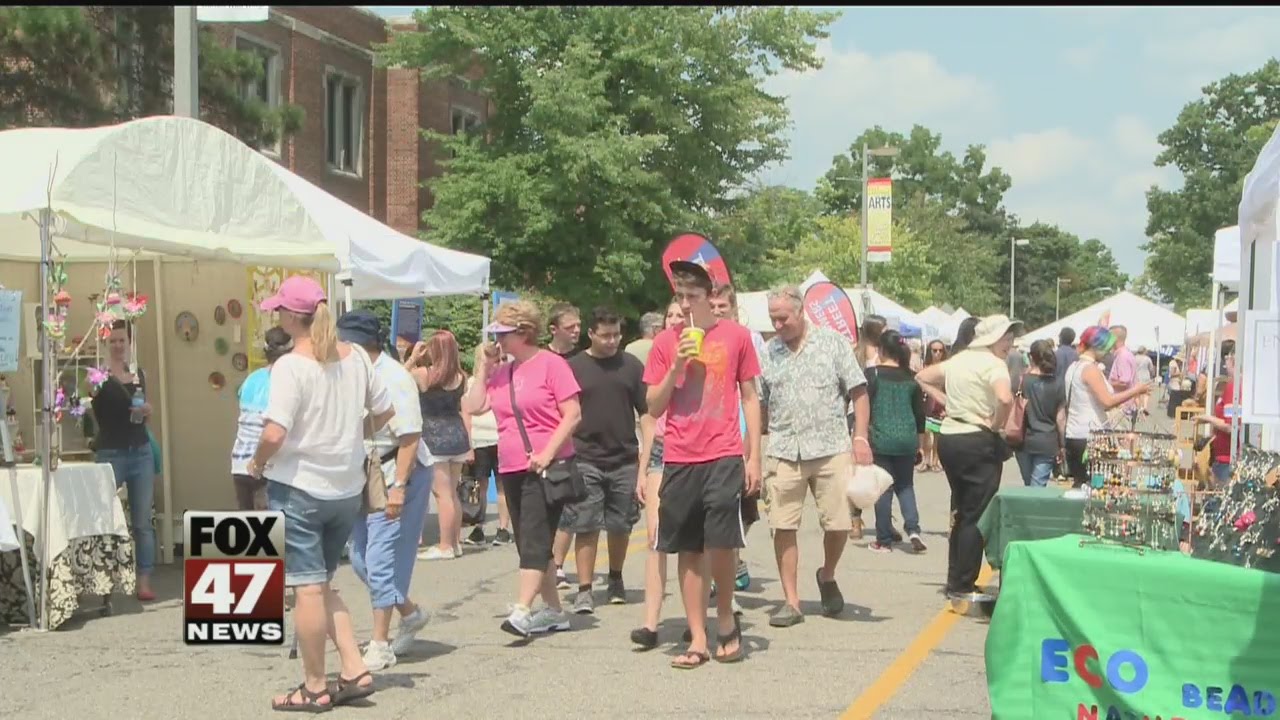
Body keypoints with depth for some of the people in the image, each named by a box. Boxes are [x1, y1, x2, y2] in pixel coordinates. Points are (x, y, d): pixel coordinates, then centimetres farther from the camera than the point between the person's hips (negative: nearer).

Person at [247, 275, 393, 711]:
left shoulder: (290, 366, -17)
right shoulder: (355, 357, 2)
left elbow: (274, 434, -23)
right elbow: (384, 412, 11)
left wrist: (257, 463, -5)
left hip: (298, 488, -6)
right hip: (347, 490, 6)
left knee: (307, 588, 2)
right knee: (323, 584, 19)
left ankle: (314, 687, 10)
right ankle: (354, 670, 11)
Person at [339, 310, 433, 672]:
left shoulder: (394, 378, -17)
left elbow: (409, 437, -22)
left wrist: (398, 486, -26)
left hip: (396, 475, -9)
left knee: (380, 560, -8)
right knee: (361, 558, 11)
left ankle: (380, 645, 0)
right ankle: (410, 613, 31)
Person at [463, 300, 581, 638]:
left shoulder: (550, 364, -6)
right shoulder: (501, 371, 13)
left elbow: (573, 414, -10)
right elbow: (473, 407, 6)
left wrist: (547, 453, -18)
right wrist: (483, 367, 4)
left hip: (546, 467, -8)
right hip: (511, 468, 8)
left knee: (534, 538, -15)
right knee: (530, 542, 11)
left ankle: (521, 612, -22)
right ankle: (553, 610, 19)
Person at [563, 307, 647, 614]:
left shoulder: (631, 366, 6)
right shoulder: (574, 367, 2)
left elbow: (646, 412, 8)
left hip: (624, 460, 2)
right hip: (585, 460, -2)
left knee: (620, 525, 10)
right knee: (586, 526, -4)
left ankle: (616, 580, 28)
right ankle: (584, 590, -1)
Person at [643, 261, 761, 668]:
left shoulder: (735, 336, 3)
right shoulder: (666, 343, 7)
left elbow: (750, 398, 7)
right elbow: (654, 407, 7)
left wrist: (754, 457, 1)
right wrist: (676, 366, -8)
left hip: (723, 456, -2)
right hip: (679, 460, 2)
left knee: (720, 541, -13)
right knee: (688, 550, 5)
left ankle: (726, 616, 13)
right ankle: (698, 640, 12)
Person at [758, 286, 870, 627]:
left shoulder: (832, 343, 3)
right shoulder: (768, 352, 9)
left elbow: (858, 392, 3)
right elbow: (757, 403, 12)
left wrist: (860, 437, -6)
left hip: (830, 448, -1)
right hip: (784, 453, 2)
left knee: (838, 523, 0)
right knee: (783, 527, -1)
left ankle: (827, 577, 29)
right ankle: (791, 601, 8)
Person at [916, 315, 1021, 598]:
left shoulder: (958, 359, 13)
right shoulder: (993, 364, -12)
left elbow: (922, 377, 23)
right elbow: (1005, 399, -30)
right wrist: (996, 425, -13)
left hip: (948, 437, 8)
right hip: (977, 442, -8)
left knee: (961, 512, 18)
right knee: (976, 516, 1)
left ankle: (955, 580, 23)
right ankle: (963, 584, 3)